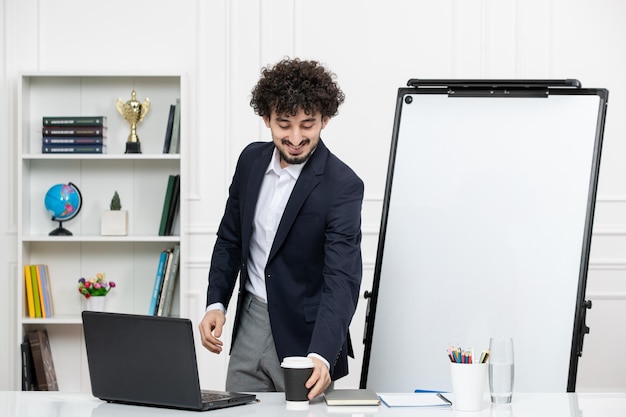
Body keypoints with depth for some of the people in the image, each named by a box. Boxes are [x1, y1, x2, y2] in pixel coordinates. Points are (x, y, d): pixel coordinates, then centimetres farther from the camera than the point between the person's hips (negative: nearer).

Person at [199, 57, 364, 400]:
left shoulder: (342, 186, -19)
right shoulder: (252, 160, 0)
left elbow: (342, 279, -26)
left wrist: (321, 355, -39)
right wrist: (216, 304, 0)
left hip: (305, 335, -5)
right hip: (250, 324, 5)